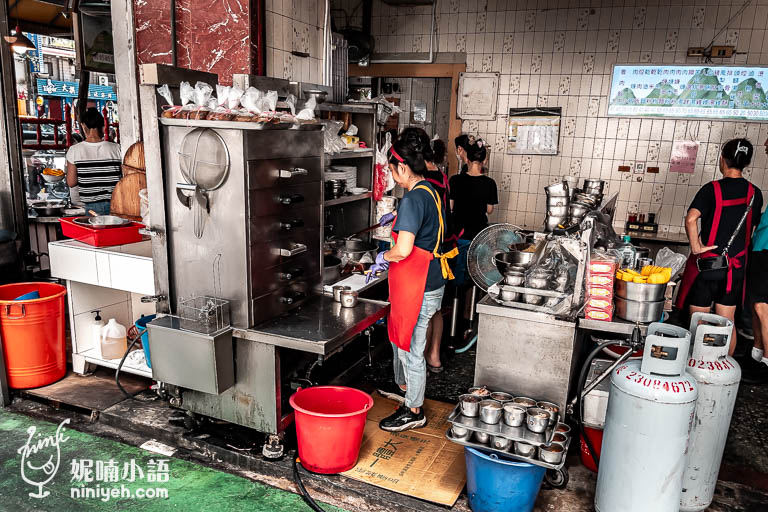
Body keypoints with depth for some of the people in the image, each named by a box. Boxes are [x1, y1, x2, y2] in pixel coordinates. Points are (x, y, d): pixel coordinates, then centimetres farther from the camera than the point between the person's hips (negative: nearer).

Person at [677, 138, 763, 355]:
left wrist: (695, 246, -18)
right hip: (736, 267, 5)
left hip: (706, 264, -5)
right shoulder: (754, 193, 3)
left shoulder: (712, 189, -13)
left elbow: (691, 218, -28)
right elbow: (756, 226, 11)